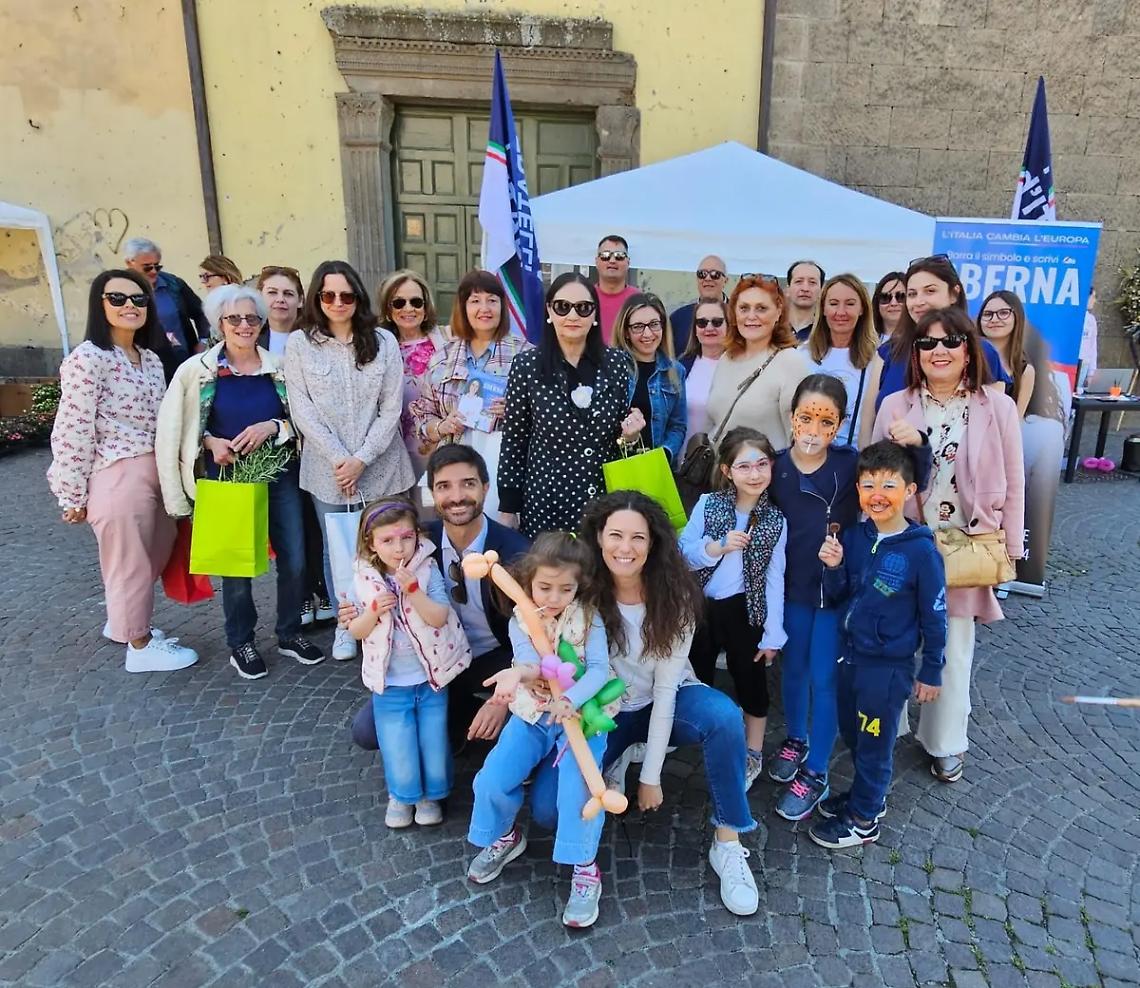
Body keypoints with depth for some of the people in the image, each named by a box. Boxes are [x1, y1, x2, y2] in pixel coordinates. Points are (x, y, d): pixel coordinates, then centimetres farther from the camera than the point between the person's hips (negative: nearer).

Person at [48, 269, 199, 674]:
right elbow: (73, 433, -14)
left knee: (152, 556, 21)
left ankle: (123, 621, 43)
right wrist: (73, 496, -11)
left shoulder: (150, 358, 10)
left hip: (154, 472, 8)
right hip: (116, 476, -8)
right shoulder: (87, 359, -14)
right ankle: (140, 645, 24)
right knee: (130, 562, 7)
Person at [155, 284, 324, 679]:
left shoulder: (279, 366, 1)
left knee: (294, 560, 5)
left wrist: (271, 427, -14)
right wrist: (211, 441, -15)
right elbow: (175, 428, 1)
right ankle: (241, 643, 27)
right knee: (237, 564, 7)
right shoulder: (197, 369, -4)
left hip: (279, 475, 2)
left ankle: (290, 634, 27)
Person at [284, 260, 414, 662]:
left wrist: (361, 458, -11)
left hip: (379, 466, 0)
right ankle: (345, 623, 28)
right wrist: (338, 458, -12)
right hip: (327, 467, 0)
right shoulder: (299, 344, 1)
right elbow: (302, 410, -3)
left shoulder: (384, 342, 2)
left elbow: (391, 408, -2)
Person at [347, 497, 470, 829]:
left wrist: (412, 588, -32)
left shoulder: (427, 569, -13)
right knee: (397, 748, 10)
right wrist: (375, 610, -22)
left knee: (434, 742, 12)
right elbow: (355, 632, -3)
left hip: (431, 678, -1)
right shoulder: (363, 578, -8)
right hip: (390, 684, 1)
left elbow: (439, 618, -21)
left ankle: (432, 793, 38)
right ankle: (401, 795, 38)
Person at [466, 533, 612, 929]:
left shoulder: (589, 620, -8)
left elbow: (599, 669, -19)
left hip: (578, 715, -2)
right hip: (532, 716, 3)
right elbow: (527, 662, -23)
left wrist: (570, 700, -39)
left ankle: (585, 869, -2)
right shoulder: (521, 621, -3)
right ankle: (504, 837, 21)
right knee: (492, 782, -11)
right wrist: (518, 673, -50)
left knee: (576, 789, -24)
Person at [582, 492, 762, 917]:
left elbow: (665, 686, -18)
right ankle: (614, 763, 12)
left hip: (665, 703, 0)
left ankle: (727, 844, -18)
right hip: (605, 710, 1)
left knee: (723, 715, -34)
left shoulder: (675, 596, -18)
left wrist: (651, 775, -18)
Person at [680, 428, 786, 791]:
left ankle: (753, 754, 34)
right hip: (701, 606, 1)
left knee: (750, 679, 14)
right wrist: (719, 546, -26)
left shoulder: (775, 520, -6)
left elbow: (775, 579, -5)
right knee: (696, 676, 18)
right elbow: (683, 553, -9)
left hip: (745, 610, 0)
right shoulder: (707, 505, -7)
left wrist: (773, 633, -5)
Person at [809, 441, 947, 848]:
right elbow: (835, 598, 3)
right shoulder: (854, 537, -5)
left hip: (889, 666, -5)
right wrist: (833, 567, -17)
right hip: (851, 654, 5)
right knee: (853, 735, 21)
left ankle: (863, 820, 31)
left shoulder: (921, 550, -19)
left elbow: (934, 617, -10)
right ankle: (866, 794, 45)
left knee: (874, 743, 12)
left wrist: (931, 672, -4)